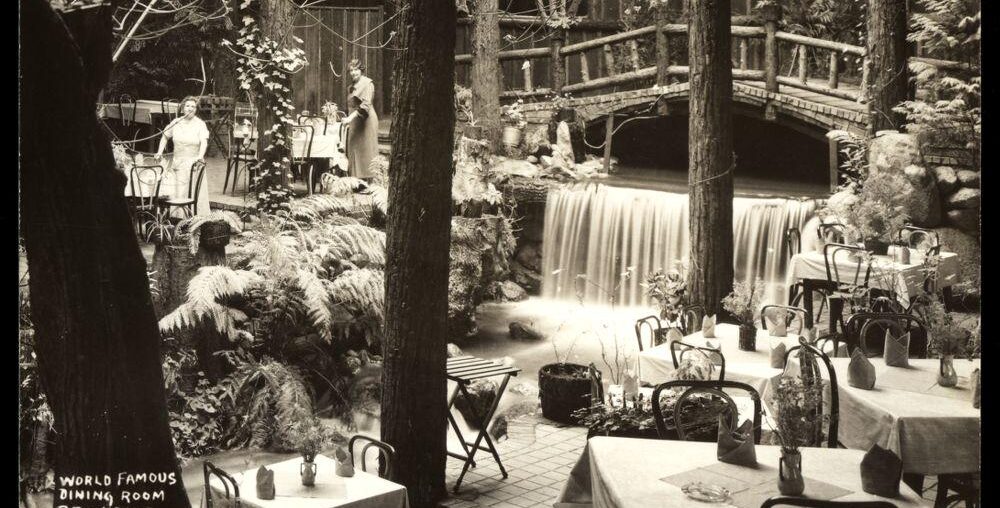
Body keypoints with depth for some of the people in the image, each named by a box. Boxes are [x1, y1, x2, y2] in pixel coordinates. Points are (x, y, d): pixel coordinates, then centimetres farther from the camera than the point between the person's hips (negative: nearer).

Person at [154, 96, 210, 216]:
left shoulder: (200, 124, -4)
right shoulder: (176, 122, 6)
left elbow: (204, 141, -17)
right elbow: (165, 136, 21)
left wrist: (200, 156, -34)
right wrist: (160, 152, 11)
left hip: (193, 164, -3)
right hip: (176, 164, 3)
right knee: (169, 194, 1)